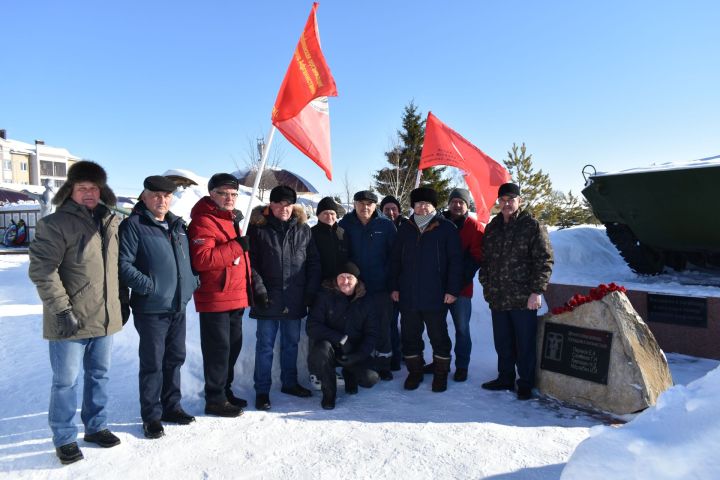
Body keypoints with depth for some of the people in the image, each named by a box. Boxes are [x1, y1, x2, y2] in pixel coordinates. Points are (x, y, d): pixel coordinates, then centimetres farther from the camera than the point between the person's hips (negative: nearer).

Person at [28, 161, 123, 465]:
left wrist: (121, 300, 18)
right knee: (66, 381, 6)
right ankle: (64, 439, 23)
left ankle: (96, 426, 33)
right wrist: (61, 310, -18)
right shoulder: (56, 224, -10)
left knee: (99, 375, 17)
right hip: (71, 320, -6)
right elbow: (42, 269, -14)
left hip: (105, 318, 6)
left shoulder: (111, 222, 9)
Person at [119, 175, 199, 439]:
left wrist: (193, 281, 7)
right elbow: (123, 264, -15)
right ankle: (151, 416, 18)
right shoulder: (133, 225, -8)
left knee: (175, 358, 16)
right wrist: (148, 285, -20)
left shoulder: (178, 225, 13)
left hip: (178, 306, 7)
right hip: (151, 308, -7)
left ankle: (171, 406, 31)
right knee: (152, 363, 3)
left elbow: (189, 257, 22)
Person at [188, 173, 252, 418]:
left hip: (236, 297, 9)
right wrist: (236, 247, -24)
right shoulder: (204, 221, -13)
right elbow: (201, 260, -25)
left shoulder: (233, 219, 16)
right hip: (215, 298, -9)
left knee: (233, 346, 17)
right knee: (218, 349, -1)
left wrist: (247, 288, 20)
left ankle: (225, 391, 31)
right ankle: (215, 400, 12)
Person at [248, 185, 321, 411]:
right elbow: (251, 263, -5)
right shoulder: (258, 228, -3)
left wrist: (311, 291, 2)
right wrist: (259, 290, -12)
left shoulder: (303, 229, 5)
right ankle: (262, 390, 17)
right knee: (265, 345, 5)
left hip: (295, 299, 3)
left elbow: (314, 262, 8)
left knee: (291, 343, 16)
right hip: (268, 299, -3)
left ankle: (290, 382, 32)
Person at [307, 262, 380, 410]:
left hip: (355, 352, 2)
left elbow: (371, 334, 1)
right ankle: (329, 392, -8)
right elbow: (312, 327, -14)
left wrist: (357, 355, -16)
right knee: (321, 349, -35)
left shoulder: (365, 303, 2)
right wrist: (340, 339, -23)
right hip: (330, 347, -2)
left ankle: (349, 374, 18)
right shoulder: (325, 297, -6)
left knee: (370, 379, -21)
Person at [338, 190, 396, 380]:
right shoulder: (345, 224, -2)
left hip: (380, 286, 0)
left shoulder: (386, 225, -3)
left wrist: (390, 277, -7)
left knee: (382, 327, 9)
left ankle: (382, 365, 24)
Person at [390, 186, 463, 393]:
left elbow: (455, 261, -6)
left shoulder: (446, 229, -3)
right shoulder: (405, 229, 8)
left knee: (438, 336, 8)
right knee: (410, 336, 11)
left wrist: (453, 289, -10)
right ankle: (414, 371, 28)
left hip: (436, 297, -3)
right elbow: (395, 260, 11)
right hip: (408, 296, 4)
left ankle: (441, 373, 25)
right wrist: (395, 286, 6)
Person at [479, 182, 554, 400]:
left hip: (523, 298, -5)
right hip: (497, 298, 5)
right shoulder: (491, 228, 12)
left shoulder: (532, 226, -5)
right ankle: (505, 378, 31)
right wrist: (487, 286, 10)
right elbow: (485, 260, 18)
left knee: (525, 344, 5)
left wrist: (536, 291, -14)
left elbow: (544, 261, -9)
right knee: (502, 343, 16)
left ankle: (525, 384, 20)